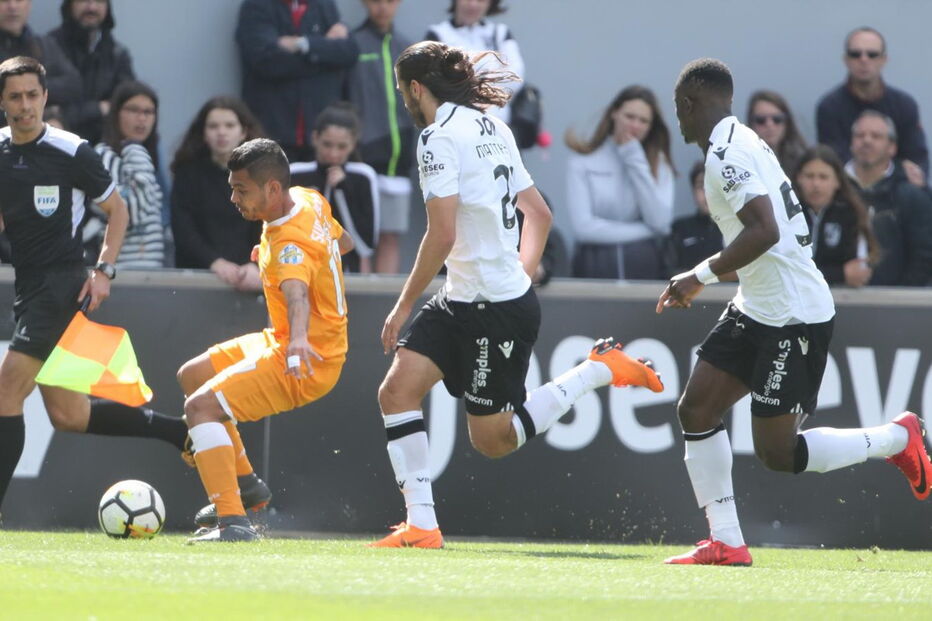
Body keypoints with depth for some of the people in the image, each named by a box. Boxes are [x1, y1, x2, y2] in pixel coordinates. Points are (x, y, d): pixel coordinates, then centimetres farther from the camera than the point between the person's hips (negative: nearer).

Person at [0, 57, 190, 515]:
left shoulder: (71, 152, -8)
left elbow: (116, 209, 2)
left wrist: (104, 271, -8)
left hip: (63, 284, -7)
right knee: (67, 415, 9)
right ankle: (177, 431, 24)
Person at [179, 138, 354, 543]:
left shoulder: (290, 244, -28)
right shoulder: (309, 201, 0)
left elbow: (297, 292, -49)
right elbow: (342, 241, 19)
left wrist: (300, 338, -67)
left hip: (309, 359, -11)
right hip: (282, 341, 11)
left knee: (201, 406, -22)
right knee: (192, 376, 22)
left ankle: (234, 522, -27)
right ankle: (244, 483, 29)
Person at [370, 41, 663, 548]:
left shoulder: (439, 138, -15)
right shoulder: (491, 127, 12)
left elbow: (442, 235, -21)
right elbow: (539, 213, 19)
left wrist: (403, 306, -13)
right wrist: (521, 275, 24)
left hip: (497, 311, -10)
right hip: (462, 301, 10)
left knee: (492, 439, -5)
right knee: (396, 391, 5)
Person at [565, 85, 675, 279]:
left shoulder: (658, 162, 9)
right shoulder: (583, 161, 1)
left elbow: (660, 222, -6)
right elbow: (583, 227, -7)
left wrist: (636, 161, -6)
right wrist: (644, 232, -4)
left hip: (645, 267, 2)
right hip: (595, 269, -2)